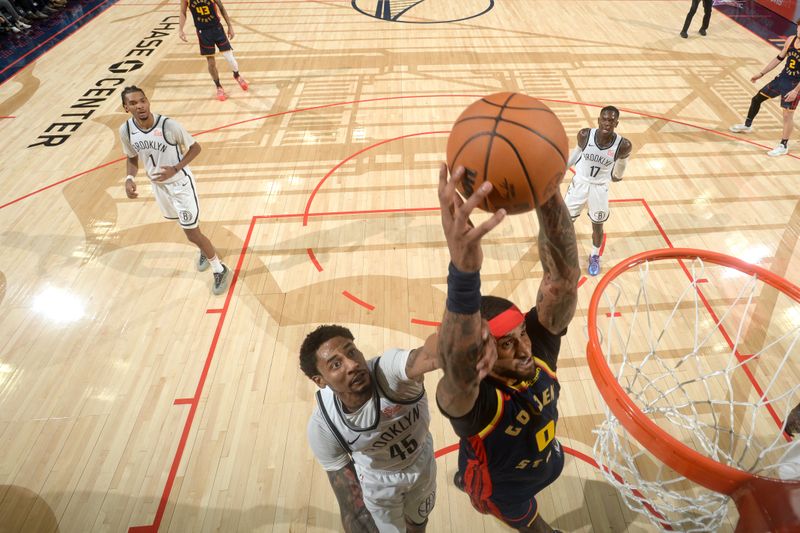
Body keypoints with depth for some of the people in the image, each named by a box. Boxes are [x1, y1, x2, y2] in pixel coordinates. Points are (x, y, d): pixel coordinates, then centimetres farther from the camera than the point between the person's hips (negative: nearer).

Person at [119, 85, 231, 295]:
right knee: (187, 227, 23)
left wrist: (175, 169, -24)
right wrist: (130, 178, -13)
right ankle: (204, 250, 53)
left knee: (192, 233, -4)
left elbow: (195, 148, -13)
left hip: (180, 183, -5)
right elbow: (132, 158, 6)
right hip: (158, 185, 6)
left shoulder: (169, 125, -25)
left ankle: (220, 270, 15)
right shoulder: (125, 130, -11)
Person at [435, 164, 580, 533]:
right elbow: (456, 366, -70)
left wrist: (548, 195, -64)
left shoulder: (538, 343, -30)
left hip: (542, 461, 5)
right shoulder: (469, 397, -44)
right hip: (502, 489, -5)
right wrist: (463, 267, -88)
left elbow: (564, 276, -46)